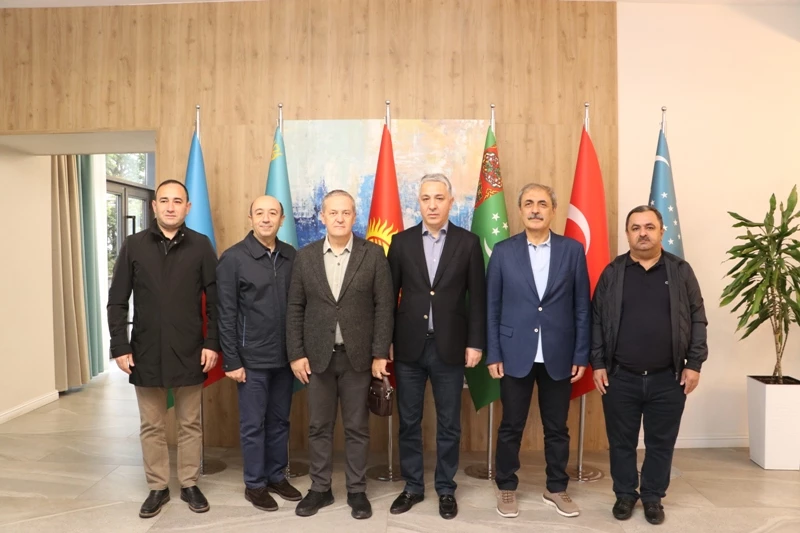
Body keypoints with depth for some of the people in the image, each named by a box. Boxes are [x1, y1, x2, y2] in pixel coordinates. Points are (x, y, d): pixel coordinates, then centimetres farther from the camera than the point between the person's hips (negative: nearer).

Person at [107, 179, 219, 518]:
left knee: (190, 424, 10)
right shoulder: (134, 245, 2)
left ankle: (189, 484, 26)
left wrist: (212, 343, -7)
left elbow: (215, 300, -1)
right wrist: (120, 347, -3)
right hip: (146, 351, 1)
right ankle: (158, 487, 28)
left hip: (189, 352, -1)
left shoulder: (201, 246, -1)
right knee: (151, 426, 12)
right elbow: (117, 301, 2)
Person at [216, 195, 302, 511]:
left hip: (285, 356, 4)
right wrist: (231, 361, -9)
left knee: (280, 421, 15)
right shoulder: (233, 258, -7)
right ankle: (255, 484, 24)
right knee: (253, 424, 8)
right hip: (252, 358, -3)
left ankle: (277, 477, 31)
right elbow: (226, 314, -8)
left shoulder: (291, 256, 3)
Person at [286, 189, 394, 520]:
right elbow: (295, 309, 4)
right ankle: (320, 489, 26)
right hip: (317, 356, 2)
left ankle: (356, 490, 24)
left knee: (357, 428, 9)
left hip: (358, 356, -1)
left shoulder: (373, 254, -2)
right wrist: (296, 354, -2)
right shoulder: (305, 257, 4)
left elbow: (384, 306, -3)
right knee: (319, 427, 11)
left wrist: (380, 354, -8)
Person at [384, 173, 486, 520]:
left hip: (450, 347, -1)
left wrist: (475, 343, -4)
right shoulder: (401, 241, 2)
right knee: (408, 422, 11)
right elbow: (390, 295, 4)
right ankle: (413, 487, 28)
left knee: (449, 424, 11)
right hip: (408, 347, 1)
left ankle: (446, 489, 28)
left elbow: (477, 297, 0)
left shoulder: (468, 242, 0)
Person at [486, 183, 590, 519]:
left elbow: (582, 307, 2)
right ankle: (506, 487, 28)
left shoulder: (573, 250, 1)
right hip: (516, 354, -1)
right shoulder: (503, 251, -1)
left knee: (557, 428, 13)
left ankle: (556, 489, 31)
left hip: (558, 355, 1)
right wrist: (493, 354, -4)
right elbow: (492, 307, 0)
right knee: (511, 426, 10)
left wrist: (581, 355, -1)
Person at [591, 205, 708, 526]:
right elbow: (597, 321, 2)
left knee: (661, 443, 11)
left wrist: (694, 364, -3)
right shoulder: (612, 273, 2)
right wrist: (597, 364, -3)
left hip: (668, 378, 0)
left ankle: (653, 497, 29)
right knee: (621, 442, 10)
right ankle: (625, 494, 28)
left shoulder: (681, 271, 2)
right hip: (620, 377, 0)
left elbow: (697, 320, 3)